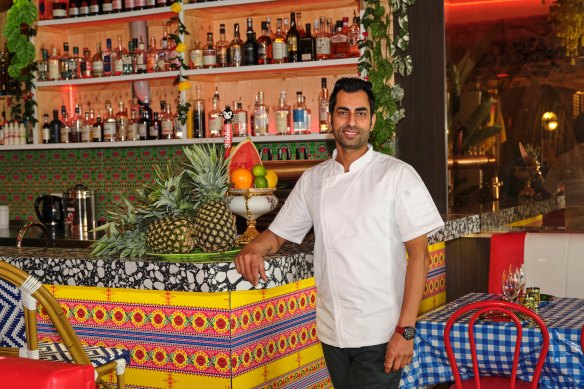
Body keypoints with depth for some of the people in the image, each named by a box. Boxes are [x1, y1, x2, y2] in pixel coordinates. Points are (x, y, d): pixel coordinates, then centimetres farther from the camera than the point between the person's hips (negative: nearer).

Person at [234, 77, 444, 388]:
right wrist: (254, 248, -9)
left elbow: (419, 255, -9)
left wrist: (405, 330, -15)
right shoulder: (312, 180, 8)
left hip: (380, 335, -5)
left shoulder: (397, 175, -7)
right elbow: (279, 232, 15)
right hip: (332, 331, 5)